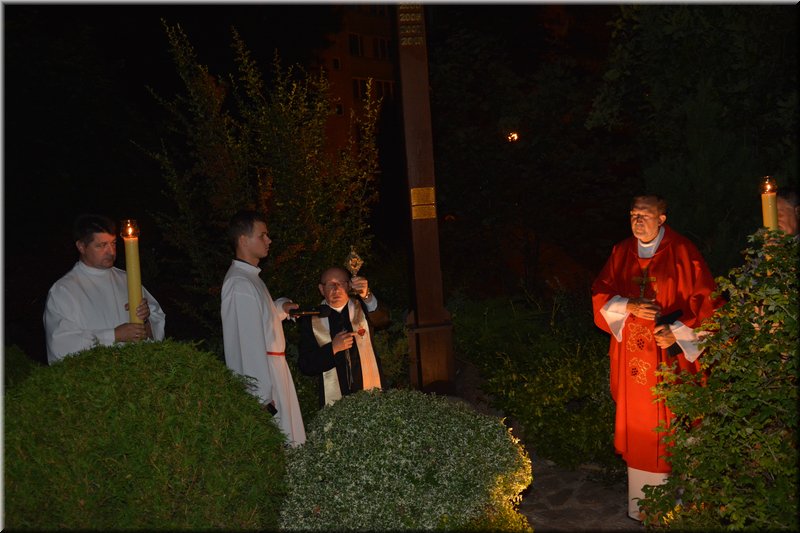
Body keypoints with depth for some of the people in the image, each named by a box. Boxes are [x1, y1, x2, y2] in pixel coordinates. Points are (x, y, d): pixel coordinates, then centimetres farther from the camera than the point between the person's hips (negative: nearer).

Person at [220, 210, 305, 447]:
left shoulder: (250, 277, 13)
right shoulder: (240, 284, -20)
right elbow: (250, 345, -24)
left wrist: (279, 308, 11)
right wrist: (263, 396, -24)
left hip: (272, 369, 10)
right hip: (260, 375, -10)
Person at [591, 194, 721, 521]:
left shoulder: (682, 252, -6)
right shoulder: (621, 253, 6)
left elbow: (705, 299, -6)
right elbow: (600, 294, 6)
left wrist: (677, 332, -17)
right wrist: (630, 307, -12)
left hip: (671, 356, -3)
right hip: (633, 357, 3)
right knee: (637, 427, 9)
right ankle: (640, 503, 22)